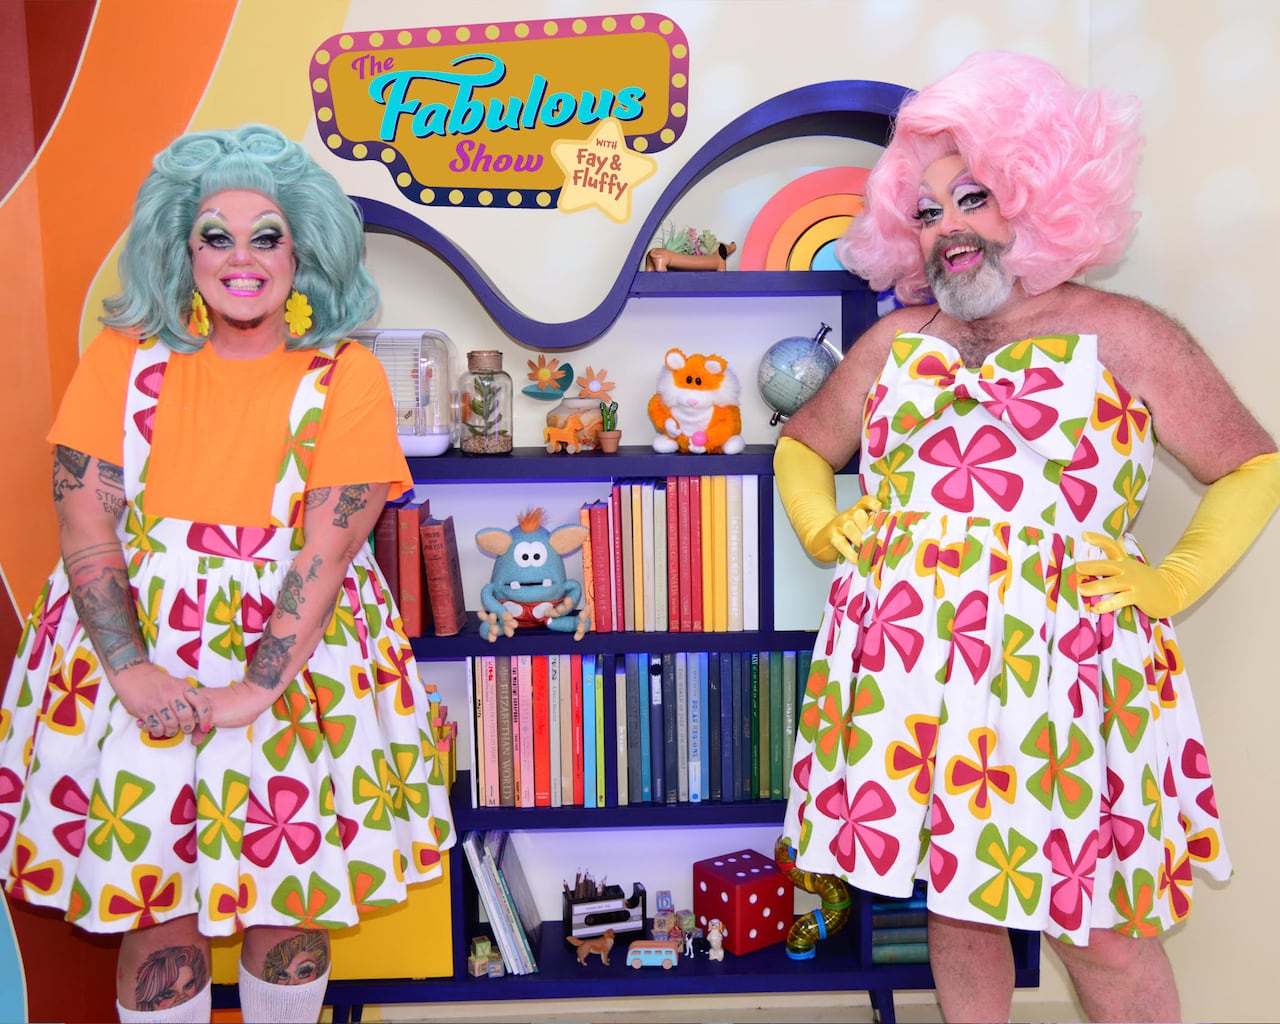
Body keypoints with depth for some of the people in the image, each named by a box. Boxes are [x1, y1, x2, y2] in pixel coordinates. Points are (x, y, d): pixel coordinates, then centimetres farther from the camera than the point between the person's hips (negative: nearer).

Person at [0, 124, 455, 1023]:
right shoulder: (126, 357, 1)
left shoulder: (347, 376, -5)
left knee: (289, 891, 3)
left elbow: (326, 547, -11)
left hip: (296, 650, -1)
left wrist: (256, 688, -17)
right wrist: (129, 668, -14)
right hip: (140, 641, 1)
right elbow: (83, 517, -4)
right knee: (154, 901, 2)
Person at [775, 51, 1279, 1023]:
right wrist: (824, 529, 9)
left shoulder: (1121, 334, 5)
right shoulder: (895, 341, 16)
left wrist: (1171, 581, -3)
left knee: (1099, 929, 2)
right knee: (953, 900, 11)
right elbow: (801, 446, 27)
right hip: (909, 659, 4)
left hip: (1061, 662, -3)